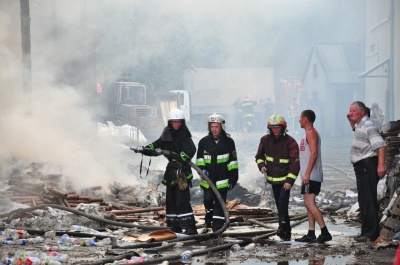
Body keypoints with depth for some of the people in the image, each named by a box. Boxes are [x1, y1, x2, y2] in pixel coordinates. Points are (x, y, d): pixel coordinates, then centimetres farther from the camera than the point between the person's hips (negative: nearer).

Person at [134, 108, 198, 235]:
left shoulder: (184, 135, -10)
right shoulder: (167, 134, 11)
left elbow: (190, 151, -21)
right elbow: (157, 145, 18)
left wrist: (177, 156, -28)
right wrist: (145, 149, 2)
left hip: (183, 171, -8)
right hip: (171, 169, 8)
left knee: (182, 199, -15)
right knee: (170, 199, 10)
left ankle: (190, 227, -14)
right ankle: (174, 226, 18)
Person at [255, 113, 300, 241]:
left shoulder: (290, 142, -12)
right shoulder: (265, 140, 2)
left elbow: (295, 163, -12)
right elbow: (259, 156, 17)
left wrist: (289, 180, -19)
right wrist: (261, 165, -5)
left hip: (286, 178, -5)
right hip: (273, 178, 5)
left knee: (283, 201, -21)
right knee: (279, 205, 9)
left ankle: (283, 226, -19)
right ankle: (286, 231, 17)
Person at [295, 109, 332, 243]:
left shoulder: (311, 133, -11)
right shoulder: (309, 133, 20)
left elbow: (314, 153, -21)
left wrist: (307, 173, -25)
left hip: (311, 176, -11)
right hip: (309, 176, 11)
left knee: (310, 203, -14)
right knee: (309, 204, 8)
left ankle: (325, 232, -17)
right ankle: (311, 234, 8)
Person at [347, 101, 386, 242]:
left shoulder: (368, 126, -14)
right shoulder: (359, 125, 17)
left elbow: (381, 145, -24)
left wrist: (381, 165, -33)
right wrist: (351, 121, 23)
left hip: (367, 166, -11)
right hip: (362, 167, 11)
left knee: (368, 200, -12)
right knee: (364, 200, 14)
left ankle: (370, 233, -12)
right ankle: (367, 231, 20)